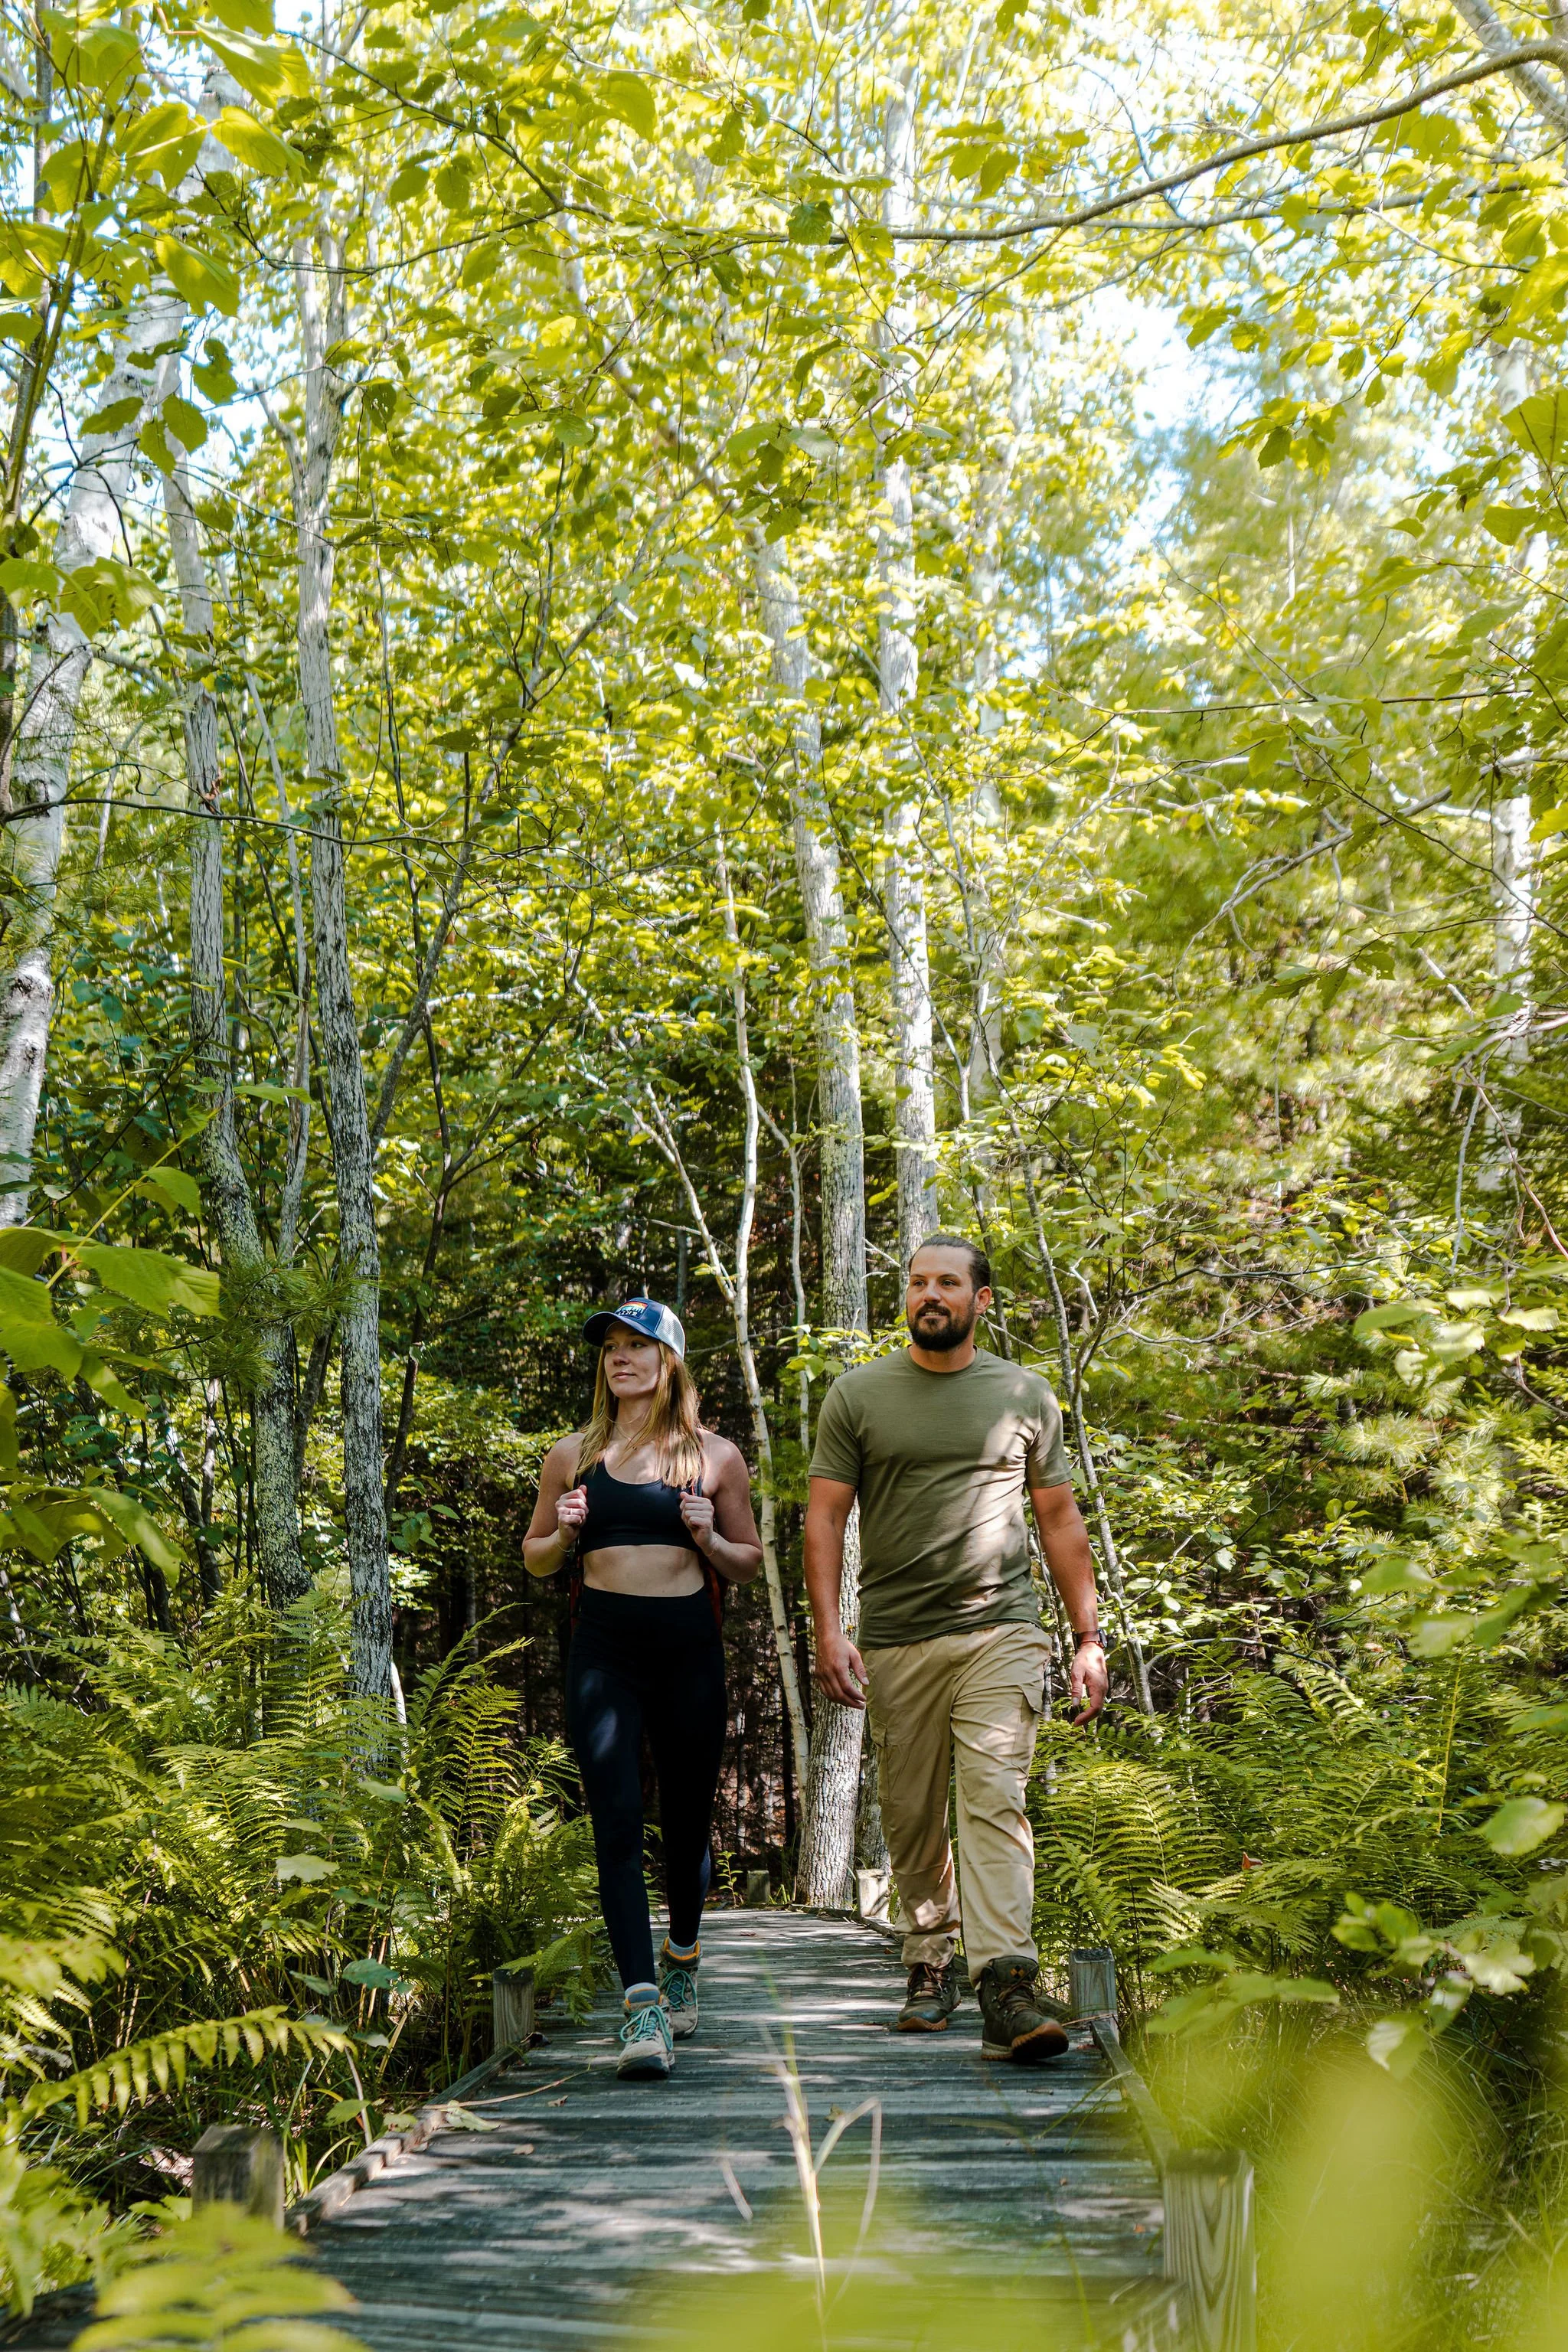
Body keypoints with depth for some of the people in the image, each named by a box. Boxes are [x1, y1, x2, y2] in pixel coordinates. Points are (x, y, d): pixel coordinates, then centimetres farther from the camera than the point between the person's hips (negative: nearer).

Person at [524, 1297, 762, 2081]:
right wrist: (563, 1531, -3)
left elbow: (749, 1564, 14)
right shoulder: (573, 1455, 10)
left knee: (685, 1824, 11)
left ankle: (682, 1952, 40)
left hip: (688, 1647, 0)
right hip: (602, 1650, 0)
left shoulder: (714, 1457, 7)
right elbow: (534, 1557, 19)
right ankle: (642, 2006, -13)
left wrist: (707, 1538, -7)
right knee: (617, 1826, -12)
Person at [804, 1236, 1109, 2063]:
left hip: (1000, 1632, -1)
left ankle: (1005, 1986, -20)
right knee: (911, 1819, 8)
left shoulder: (1025, 1396, 9)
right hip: (896, 1645, 1)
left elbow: (1060, 1520, 14)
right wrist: (828, 1630, -7)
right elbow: (825, 1515, 3)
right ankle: (930, 1965, 25)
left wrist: (1088, 1638, 9)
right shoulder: (858, 1395, 6)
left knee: (994, 1800, -14)